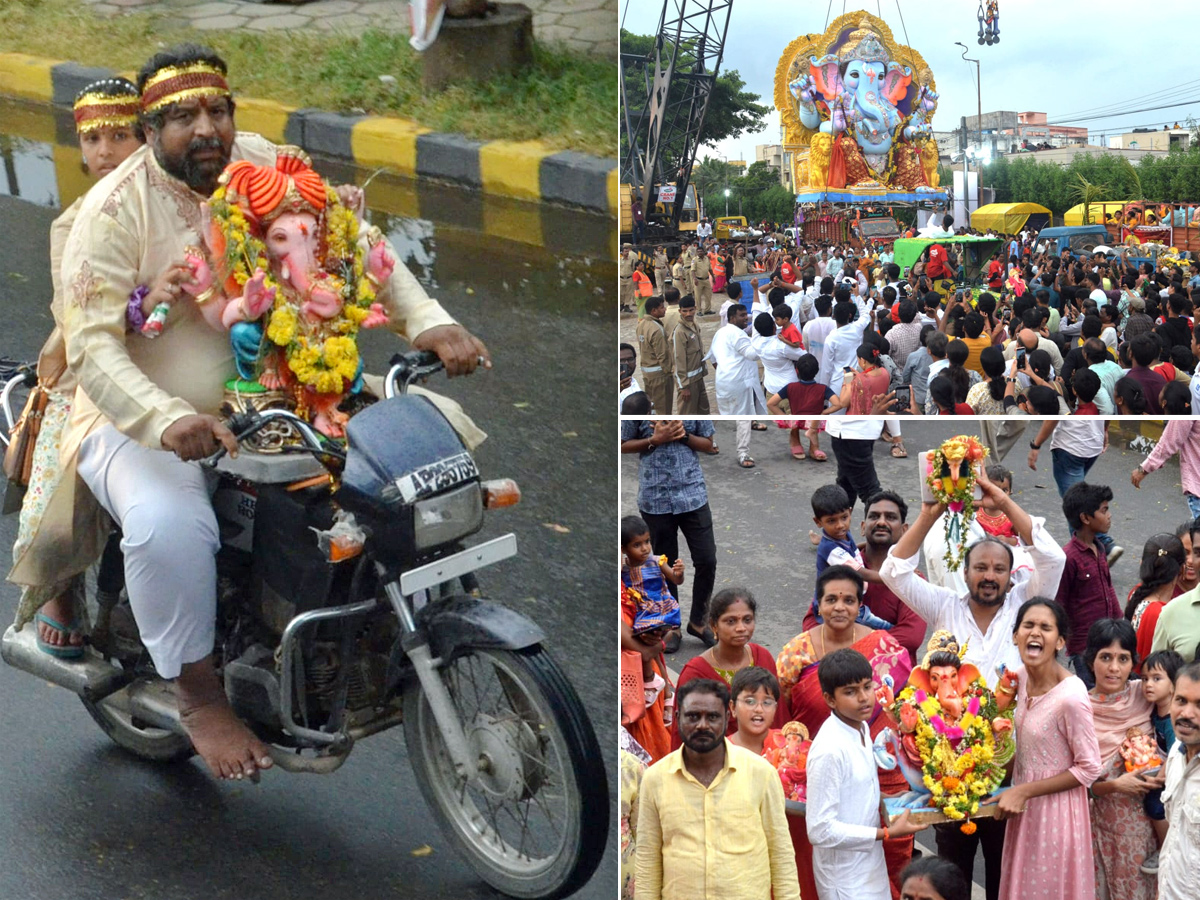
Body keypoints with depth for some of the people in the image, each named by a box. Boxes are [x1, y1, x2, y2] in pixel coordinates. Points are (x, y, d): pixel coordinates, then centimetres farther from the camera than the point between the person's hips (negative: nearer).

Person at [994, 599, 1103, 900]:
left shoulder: (1070, 697, -26)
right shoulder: (1021, 676, -3)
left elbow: (1089, 769, -19)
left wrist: (1024, 792, -19)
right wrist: (1015, 792, 3)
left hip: (1055, 809, -7)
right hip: (1023, 805, 7)